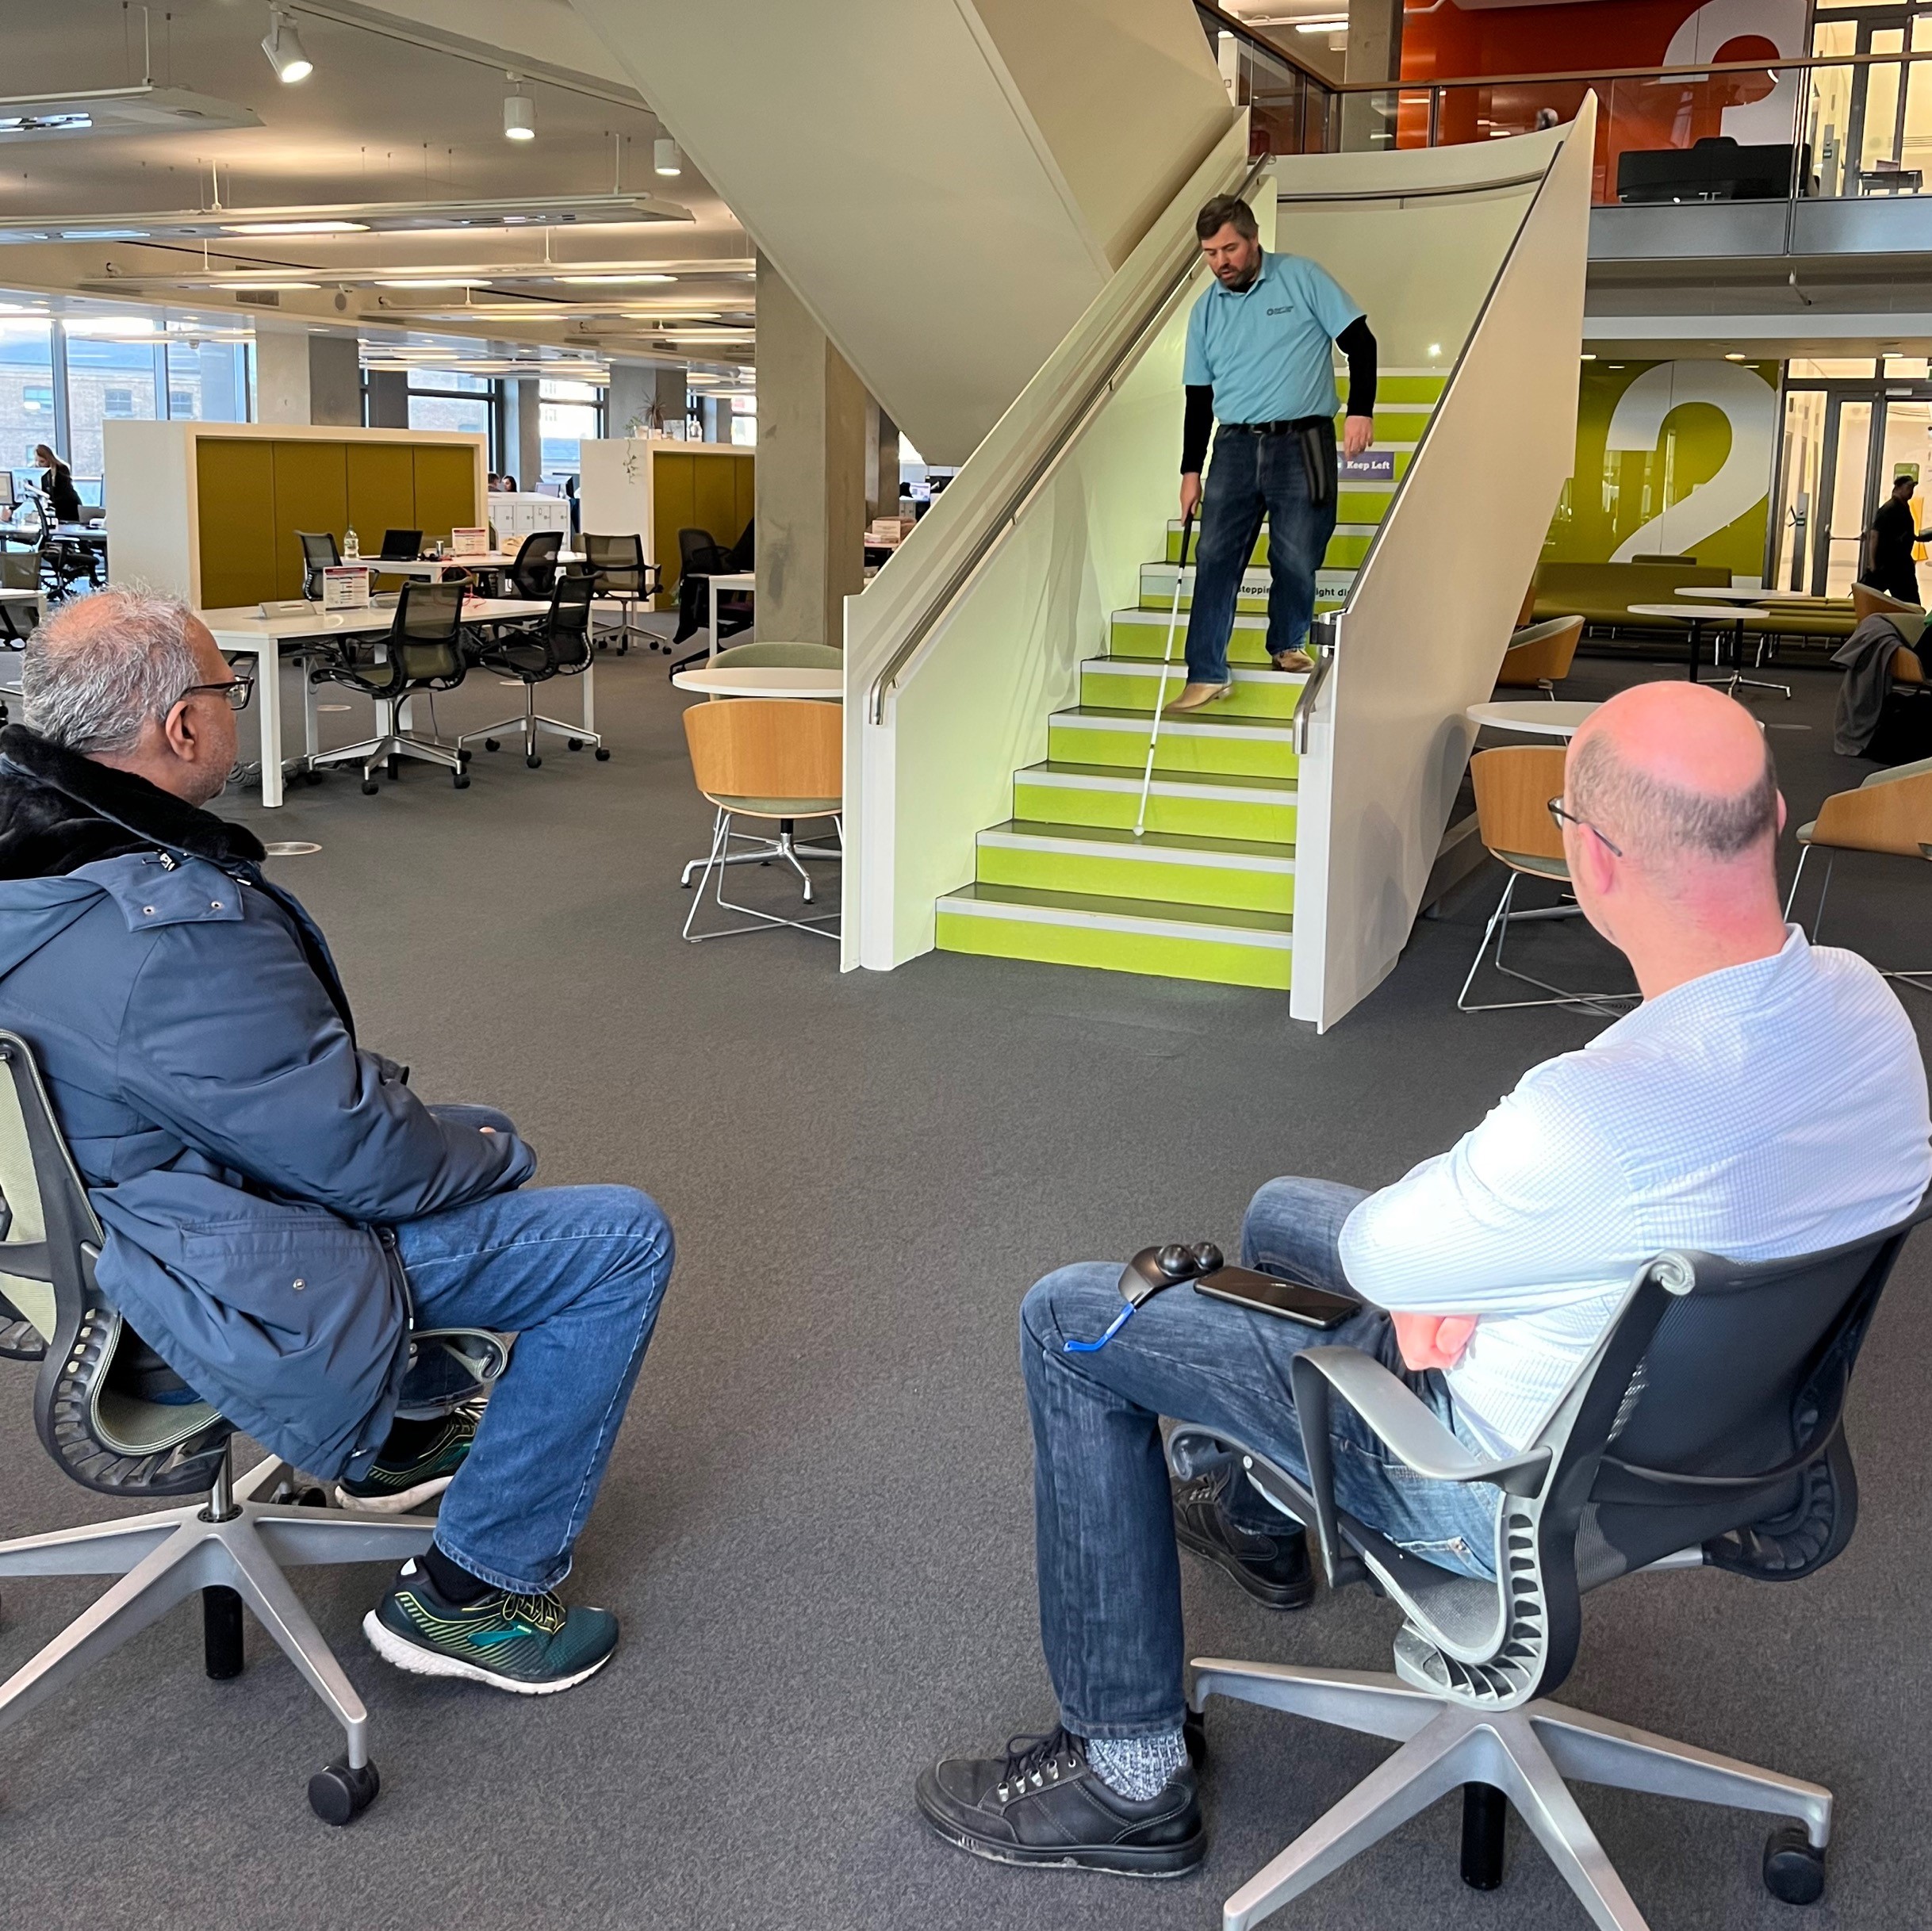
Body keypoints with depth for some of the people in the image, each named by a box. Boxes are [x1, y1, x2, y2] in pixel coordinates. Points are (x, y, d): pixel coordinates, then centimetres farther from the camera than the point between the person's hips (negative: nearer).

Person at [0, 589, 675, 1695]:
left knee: (450, 1133, 29)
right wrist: (492, 1149, -5)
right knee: (623, 1242, -6)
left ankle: (396, 1442, 40)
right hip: (249, 1310, -10)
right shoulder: (176, 929, -34)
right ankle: (472, 1597, 3)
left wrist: (421, 1118, 11)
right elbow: (354, 1154, -25)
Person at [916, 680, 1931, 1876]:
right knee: (1282, 1209, 28)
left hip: (1522, 1489, -8)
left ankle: (1130, 1777, 11)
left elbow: (1380, 1255, -23)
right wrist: (1453, 1259, -10)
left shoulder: (1604, 1113, -41)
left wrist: (1435, 1232, 0)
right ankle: (1259, 1520, 54)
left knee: (1071, 1322, 0)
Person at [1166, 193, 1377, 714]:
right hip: (1235, 446, 3)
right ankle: (1206, 674, -3)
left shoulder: (1303, 279, -1)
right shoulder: (1205, 311, 10)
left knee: (1297, 560, 0)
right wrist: (1191, 470, 12)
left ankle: (1288, 645, 26)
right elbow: (1199, 397, 15)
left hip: (1302, 445, -3)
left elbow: (1360, 341, 0)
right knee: (1215, 558, -6)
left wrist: (1361, 411, -10)